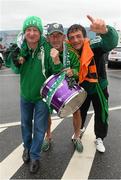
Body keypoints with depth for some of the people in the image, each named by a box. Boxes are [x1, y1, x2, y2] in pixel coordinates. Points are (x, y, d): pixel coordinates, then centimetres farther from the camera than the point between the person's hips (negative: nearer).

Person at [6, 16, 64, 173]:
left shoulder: (47, 48, -22)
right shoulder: (20, 48, -11)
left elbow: (57, 73, -20)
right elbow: (16, 70, 2)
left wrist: (56, 61, -41)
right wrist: (15, 62, -21)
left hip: (42, 95, -4)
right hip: (25, 94, 4)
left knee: (39, 127, 7)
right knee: (25, 123, 21)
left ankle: (35, 156, 29)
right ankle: (27, 147, 47)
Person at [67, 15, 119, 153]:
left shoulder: (94, 47, -28)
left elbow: (111, 42, -49)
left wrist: (105, 31, -71)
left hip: (99, 88, -3)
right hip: (81, 89, 3)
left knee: (102, 115, 11)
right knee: (79, 113, 22)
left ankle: (99, 138, 38)